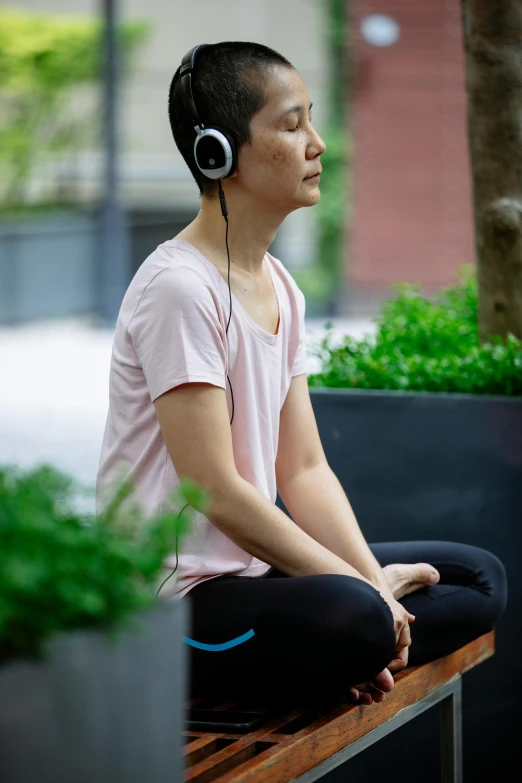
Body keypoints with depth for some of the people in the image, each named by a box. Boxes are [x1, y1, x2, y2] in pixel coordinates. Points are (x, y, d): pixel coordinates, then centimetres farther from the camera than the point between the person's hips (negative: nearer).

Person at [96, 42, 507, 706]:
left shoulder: (279, 288, 12)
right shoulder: (178, 289, -17)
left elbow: (304, 470, 9)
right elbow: (216, 491, -21)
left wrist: (374, 580, -7)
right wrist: (363, 586, -17)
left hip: (256, 568, 10)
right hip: (179, 596, -10)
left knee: (479, 580, 5)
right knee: (352, 617, -36)